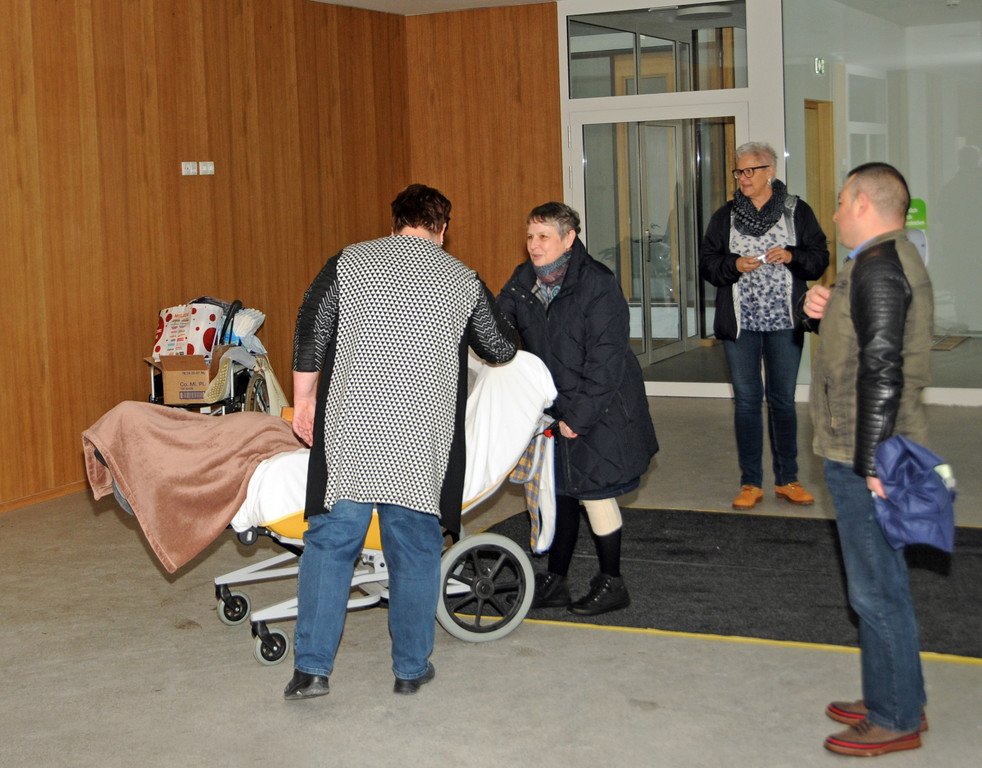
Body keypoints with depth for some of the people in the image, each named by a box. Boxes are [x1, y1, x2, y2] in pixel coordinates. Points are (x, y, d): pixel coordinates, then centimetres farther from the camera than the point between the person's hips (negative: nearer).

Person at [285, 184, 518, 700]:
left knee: (330, 542, 5)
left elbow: (310, 334, 5)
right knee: (415, 549, 9)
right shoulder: (462, 280, 10)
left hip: (351, 426, 0)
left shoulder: (348, 263, 9)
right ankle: (411, 668, 16)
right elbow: (501, 349, 21)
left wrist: (304, 402, 14)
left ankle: (311, 668, 5)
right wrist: (505, 343, 44)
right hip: (422, 439, 0)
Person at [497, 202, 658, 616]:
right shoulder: (522, 282, 2)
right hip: (555, 410, 7)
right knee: (561, 491, 14)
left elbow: (605, 362, -20)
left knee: (594, 492, 0)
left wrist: (577, 417, -20)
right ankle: (555, 582, 25)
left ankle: (611, 585, 16)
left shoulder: (598, 286, -19)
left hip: (600, 411, -7)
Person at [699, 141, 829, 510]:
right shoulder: (725, 216, 6)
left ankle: (787, 480, 18)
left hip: (784, 323, 0)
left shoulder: (797, 212, 3)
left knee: (783, 399, 7)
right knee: (746, 399, 3)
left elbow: (819, 258, 3)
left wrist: (791, 256, -15)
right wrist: (734, 264, -15)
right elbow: (707, 263, 4)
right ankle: (751, 483, 10)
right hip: (740, 323, 1)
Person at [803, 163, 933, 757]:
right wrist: (827, 311, 3)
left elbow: (882, 370, -24)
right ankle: (894, 700, 30)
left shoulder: (877, 268, -18)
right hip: (867, 452, 11)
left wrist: (870, 461, -24)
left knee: (877, 590, -2)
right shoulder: (897, 258, 15)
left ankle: (896, 720, 8)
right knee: (881, 584, 18)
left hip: (866, 459, -11)